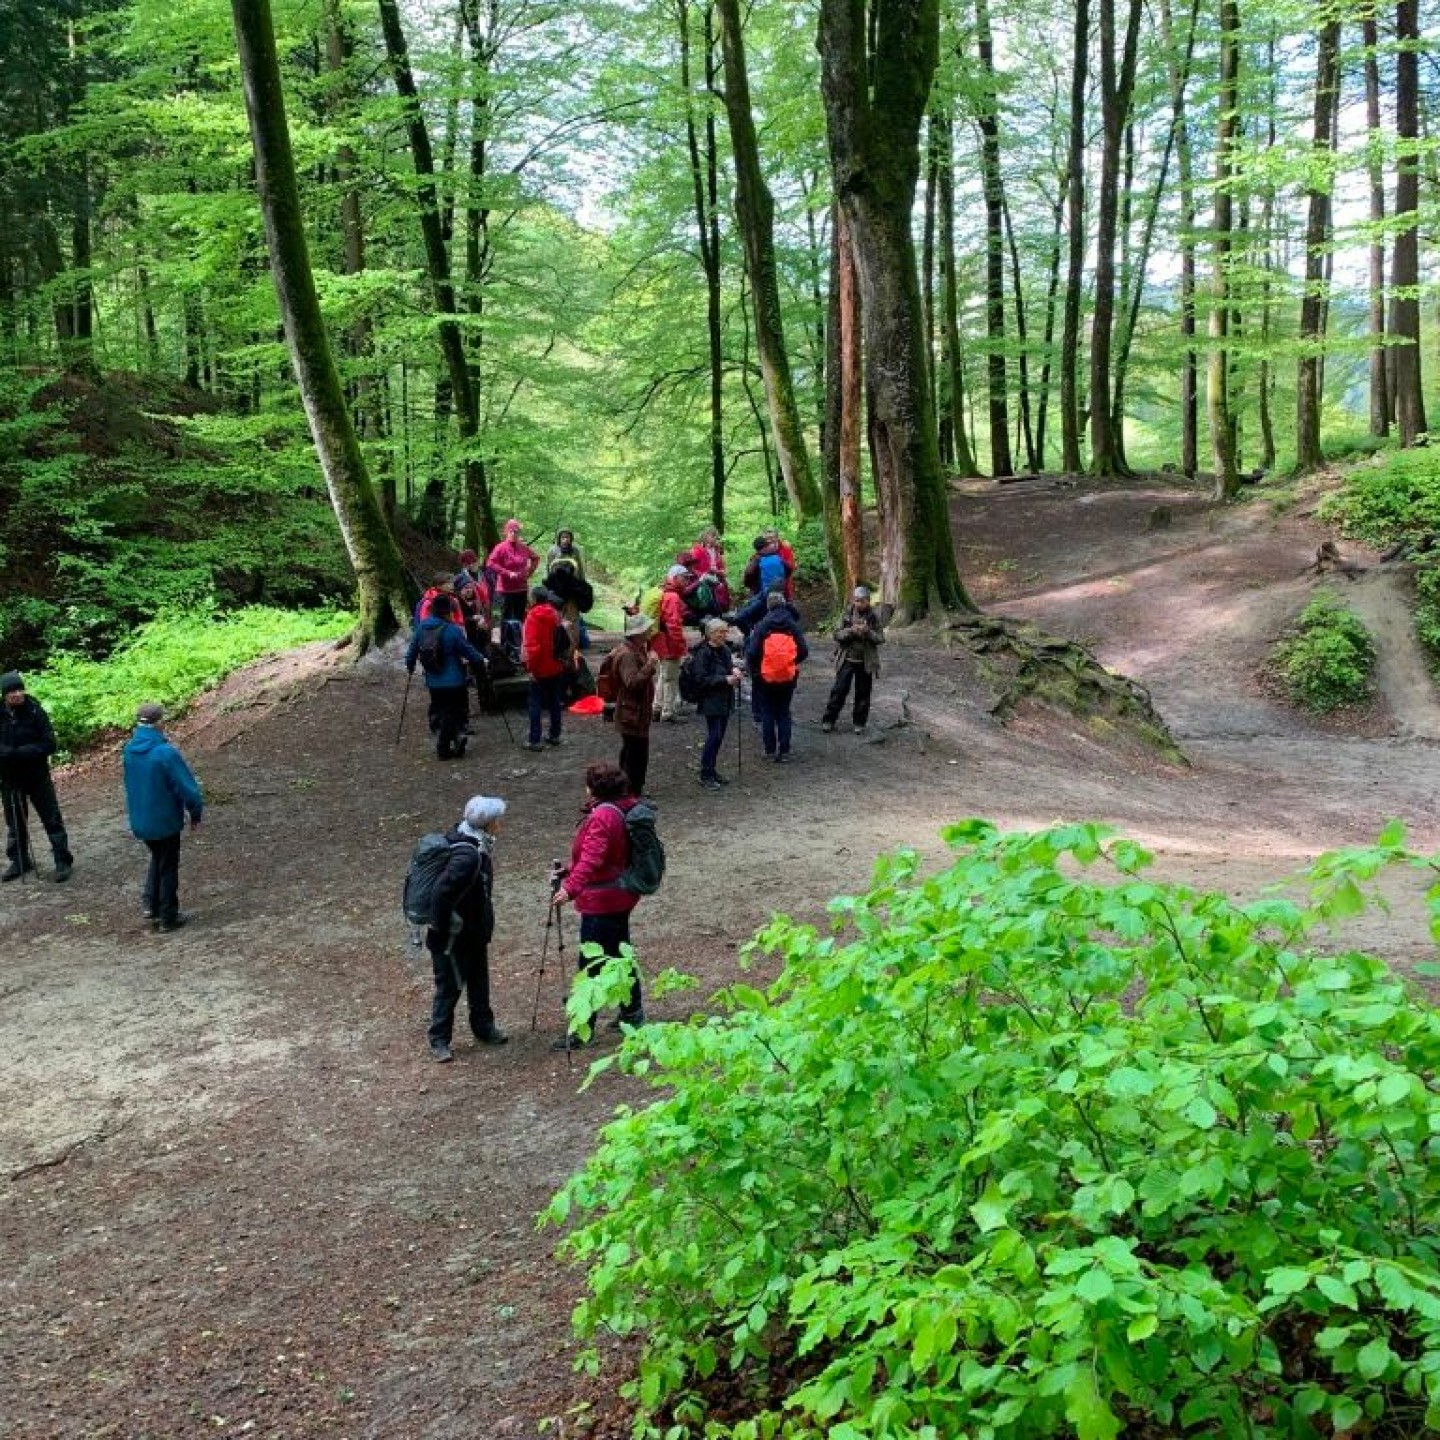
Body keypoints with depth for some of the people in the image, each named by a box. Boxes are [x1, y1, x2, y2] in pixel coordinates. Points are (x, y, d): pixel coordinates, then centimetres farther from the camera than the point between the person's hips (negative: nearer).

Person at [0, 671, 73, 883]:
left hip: (37, 776, -3)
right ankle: (19, 861, 32)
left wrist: (20, 752, -24)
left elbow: (49, 744, -14)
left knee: (52, 819, 3)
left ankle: (63, 861, 12)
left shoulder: (35, 711, -13)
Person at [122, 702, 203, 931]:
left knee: (157, 859, 27)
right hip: (165, 821, -6)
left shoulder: (128, 750, -5)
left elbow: (131, 783, 8)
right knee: (168, 867, 11)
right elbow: (187, 787, -21)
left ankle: (149, 904, 19)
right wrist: (196, 813, -6)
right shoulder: (166, 753, -25)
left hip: (139, 821, 6)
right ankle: (168, 917, 20)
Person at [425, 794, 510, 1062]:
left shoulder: (477, 848, 0)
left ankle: (484, 1028, 37)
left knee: (479, 980, 21)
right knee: (450, 987, 4)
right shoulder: (468, 857, -31)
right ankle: (439, 1041, 17)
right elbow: (441, 893, -33)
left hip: (475, 933, 9)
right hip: (454, 937, -9)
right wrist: (440, 931, -24)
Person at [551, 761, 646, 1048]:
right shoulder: (624, 808, 8)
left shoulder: (602, 817, -23)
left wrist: (571, 888, -46)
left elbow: (592, 859, -36)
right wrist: (570, 871, 19)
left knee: (591, 966, -4)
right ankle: (632, 1012, 34)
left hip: (601, 904, -10)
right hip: (620, 896, 10)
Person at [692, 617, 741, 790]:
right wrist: (725, 679, -22)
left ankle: (711, 770, 24)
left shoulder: (725, 649, 8)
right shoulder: (703, 653, -15)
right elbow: (701, 679, -19)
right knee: (714, 736, -8)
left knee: (719, 736, 12)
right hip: (711, 702, -8)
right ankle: (705, 775, 2)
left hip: (725, 700, 8)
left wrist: (735, 669, 0)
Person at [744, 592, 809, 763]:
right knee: (784, 712, 13)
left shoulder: (762, 626, -10)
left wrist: (753, 669, 5)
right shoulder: (793, 626, -3)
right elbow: (804, 651, -3)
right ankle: (784, 750, 10)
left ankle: (770, 750, 11)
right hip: (788, 676, 2)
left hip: (766, 676, -2)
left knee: (767, 713, 10)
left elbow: (752, 652, -13)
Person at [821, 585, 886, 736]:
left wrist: (868, 632, -21)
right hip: (847, 659, 0)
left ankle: (860, 723, 19)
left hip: (866, 662, 0)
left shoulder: (874, 617, -2)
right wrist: (851, 631, -21)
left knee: (863, 694, 7)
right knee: (839, 690, 1)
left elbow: (881, 638, -4)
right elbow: (837, 634, -4)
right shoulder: (847, 614, -1)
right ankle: (828, 720, 11)